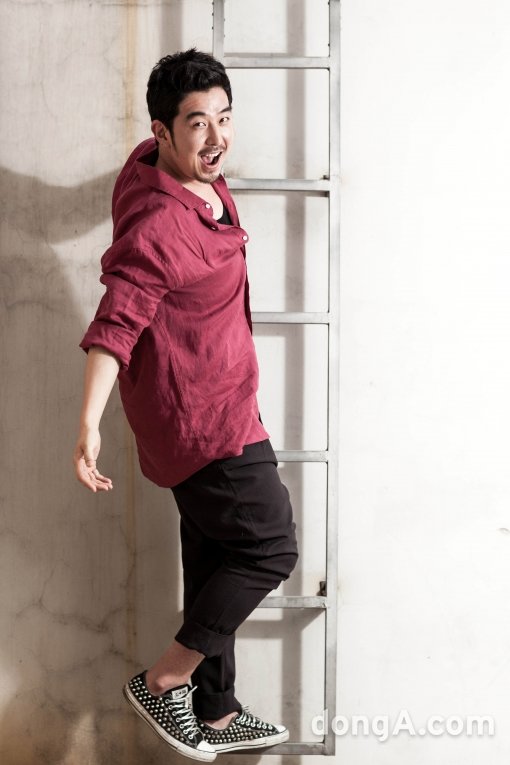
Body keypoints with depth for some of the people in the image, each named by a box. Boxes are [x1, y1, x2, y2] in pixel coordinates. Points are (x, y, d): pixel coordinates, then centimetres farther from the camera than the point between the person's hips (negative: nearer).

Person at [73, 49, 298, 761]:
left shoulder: (177, 169, 2)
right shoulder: (158, 225, -27)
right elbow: (113, 327, -33)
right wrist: (89, 424, -41)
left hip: (212, 410, 10)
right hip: (202, 417, -10)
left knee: (216, 560, 16)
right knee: (270, 548, -2)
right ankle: (162, 681, 9)